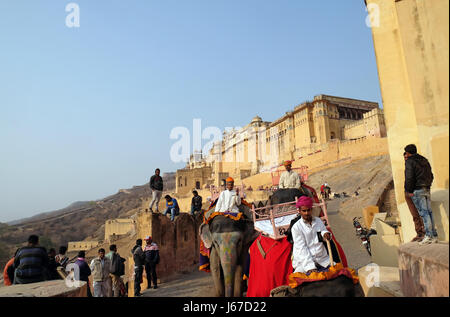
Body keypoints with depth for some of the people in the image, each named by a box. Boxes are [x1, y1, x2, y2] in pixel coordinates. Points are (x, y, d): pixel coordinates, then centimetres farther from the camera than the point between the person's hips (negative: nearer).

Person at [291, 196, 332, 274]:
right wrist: (310, 266, -19)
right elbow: (302, 248, -10)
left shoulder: (318, 221, 11)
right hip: (304, 261, -4)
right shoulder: (296, 227, -4)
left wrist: (326, 233, -19)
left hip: (322, 259, 5)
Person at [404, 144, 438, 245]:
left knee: (423, 212, -9)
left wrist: (409, 191, -9)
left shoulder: (409, 161, -7)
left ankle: (429, 235, -10)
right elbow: (431, 175, 19)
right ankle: (434, 235, 10)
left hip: (417, 190, -8)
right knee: (429, 212, 8)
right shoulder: (424, 160, 18)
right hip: (427, 189, 8)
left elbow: (409, 177, -15)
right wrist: (427, 186, 21)